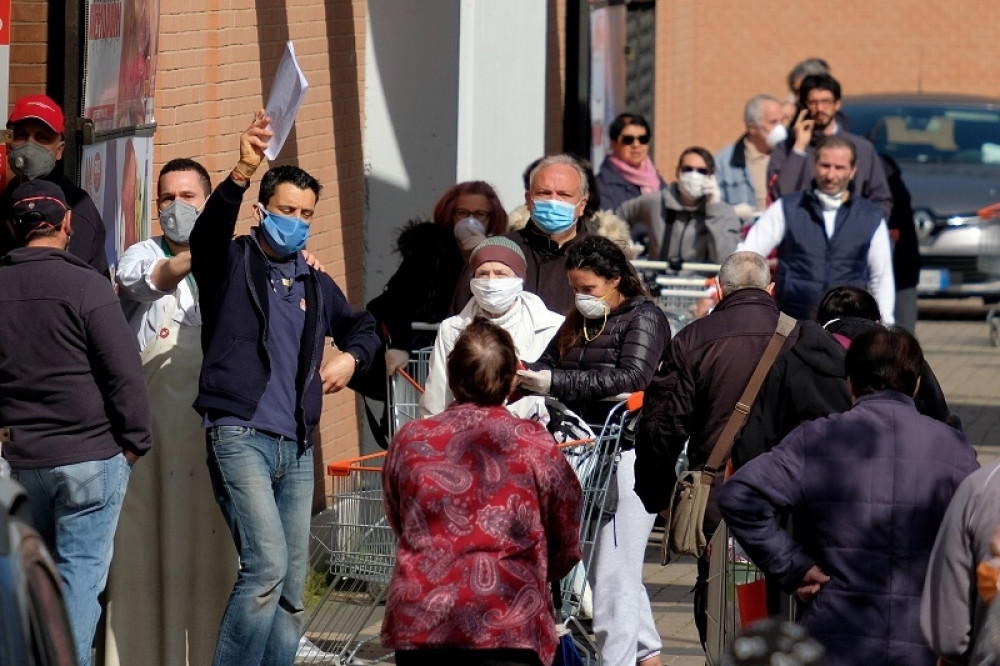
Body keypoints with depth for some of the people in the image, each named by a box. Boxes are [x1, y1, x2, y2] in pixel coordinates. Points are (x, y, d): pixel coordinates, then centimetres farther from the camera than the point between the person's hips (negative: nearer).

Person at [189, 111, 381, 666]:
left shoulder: (315, 283, 18)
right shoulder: (230, 263, 1)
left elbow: (362, 325, 35)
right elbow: (210, 228, -22)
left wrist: (351, 356, 11)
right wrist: (242, 173, -40)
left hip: (297, 445, 6)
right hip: (239, 434, -6)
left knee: (291, 588, 5)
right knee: (266, 566, -21)